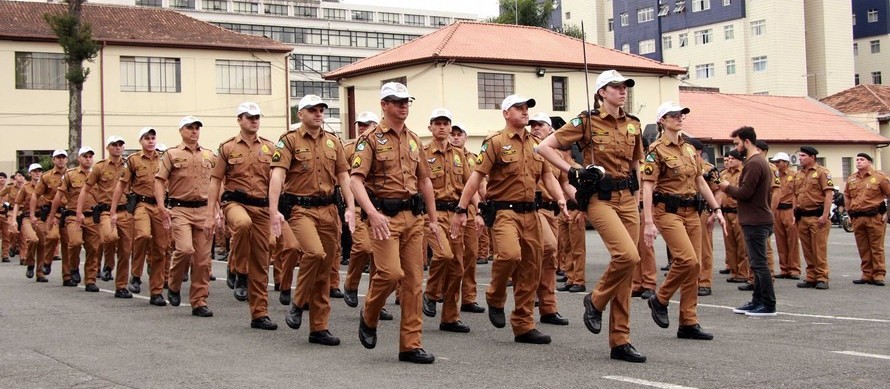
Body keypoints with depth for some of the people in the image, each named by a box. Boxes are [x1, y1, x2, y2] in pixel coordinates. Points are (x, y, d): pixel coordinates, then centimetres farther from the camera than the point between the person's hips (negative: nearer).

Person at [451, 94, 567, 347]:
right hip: (504, 211, -6)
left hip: (531, 213, 6)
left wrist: (560, 199, -3)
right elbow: (476, 177, -7)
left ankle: (524, 326, 16)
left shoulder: (536, 144, 15)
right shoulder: (496, 142, -3)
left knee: (530, 271, 6)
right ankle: (495, 298, -1)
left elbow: (547, 176, 15)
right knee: (510, 254, -29)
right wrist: (461, 209, -12)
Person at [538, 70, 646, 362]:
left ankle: (620, 342, 9)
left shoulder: (633, 125, 12)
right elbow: (545, 147, -5)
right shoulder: (587, 121, -4)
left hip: (627, 198, 6)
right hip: (600, 198, -6)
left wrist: (636, 198, 17)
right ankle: (596, 301, 3)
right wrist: (572, 171, -11)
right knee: (627, 255, -25)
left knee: (627, 266, 3)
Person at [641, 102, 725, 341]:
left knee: (694, 265, 3)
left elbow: (700, 181, 20)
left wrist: (716, 209, 13)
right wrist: (649, 222, -20)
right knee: (687, 259, -21)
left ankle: (689, 324, 9)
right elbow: (647, 187, -12)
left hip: (691, 212, 7)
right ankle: (660, 300, 2)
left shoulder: (689, 149, 15)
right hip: (668, 211, -7)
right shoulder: (657, 150, -7)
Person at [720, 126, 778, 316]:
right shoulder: (762, 161, 18)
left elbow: (745, 192, -21)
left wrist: (728, 187, -4)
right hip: (760, 218, 11)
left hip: (755, 221, -11)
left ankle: (769, 305, -2)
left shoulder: (753, 163, -16)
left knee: (759, 263, -6)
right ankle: (758, 301, 20)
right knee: (757, 262, 14)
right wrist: (733, 188, 13)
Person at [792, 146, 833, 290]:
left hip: (817, 217, -7)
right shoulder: (798, 174, 16)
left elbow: (829, 194, -11)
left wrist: (825, 215, -17)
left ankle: (822, 278, -1)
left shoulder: (822, 172, -5)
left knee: (819, 248, -6)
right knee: (807, 250, 9)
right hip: (802, 217, 7)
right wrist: (795, 213, 15)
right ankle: (811, 278, 15)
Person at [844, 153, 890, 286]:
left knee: (877, 248, -2)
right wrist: (849, 212, 15)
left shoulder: (879, 177, -3)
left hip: (875, 217, -5)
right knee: (863, 249, 8)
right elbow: (846, 196, 22)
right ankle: (867, 274, 14)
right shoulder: (851, 179, 11)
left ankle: (879, 275, 2)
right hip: (857, 219, 5)